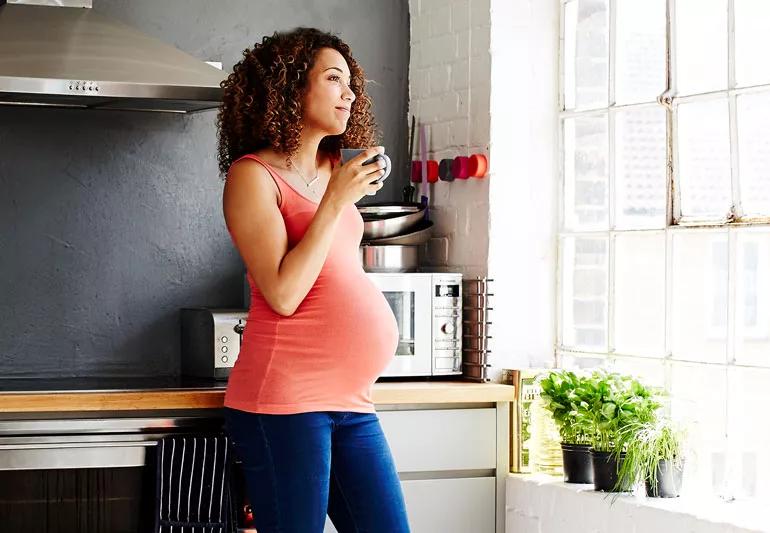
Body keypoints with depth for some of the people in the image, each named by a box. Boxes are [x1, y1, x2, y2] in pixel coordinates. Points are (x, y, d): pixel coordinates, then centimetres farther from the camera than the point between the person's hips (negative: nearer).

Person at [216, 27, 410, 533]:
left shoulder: (333, 169, 16)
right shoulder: (254, 174, -5)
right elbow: (283, 294, -15)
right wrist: (336, 201, -13)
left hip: (352, 398, 7)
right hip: (286, 399, -7)